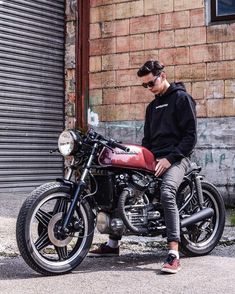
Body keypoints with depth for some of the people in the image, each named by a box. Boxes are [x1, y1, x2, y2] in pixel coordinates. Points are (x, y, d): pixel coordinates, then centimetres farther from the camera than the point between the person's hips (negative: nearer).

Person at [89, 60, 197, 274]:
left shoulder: (182, 98, -1)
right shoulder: (152, 106, 23)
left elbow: (190, 136, -9)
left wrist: (169, 158, -17)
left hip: (176, 158, -8)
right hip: (153, 158, 8)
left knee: (167, 192, -35)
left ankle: (174, 255, -38)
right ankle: (113, 244, 10)